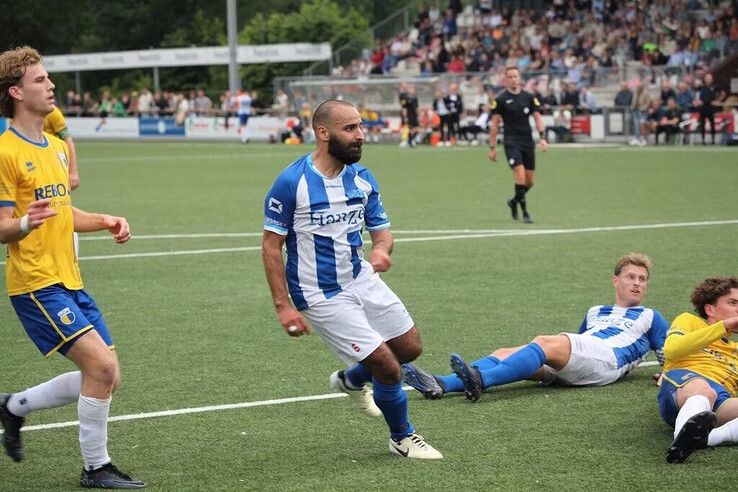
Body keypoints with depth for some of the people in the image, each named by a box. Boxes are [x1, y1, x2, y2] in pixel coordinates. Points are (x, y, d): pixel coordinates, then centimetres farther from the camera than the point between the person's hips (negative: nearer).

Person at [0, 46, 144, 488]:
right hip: (36, 283, -8)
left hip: (70, 281, 9)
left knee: (106, 377, 6)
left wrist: (105, 221, 9)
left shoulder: (57, 147, 14)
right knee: (101, 363, -17)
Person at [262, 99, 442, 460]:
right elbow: (271, 245, -13)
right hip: (321, 295, -7)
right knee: (388, 368, -8)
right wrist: (283, 306, -17)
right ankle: (402, 438, 18)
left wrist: (381, 249, -19)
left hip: (361, 279, 7)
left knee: (410, 347, 13)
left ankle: (352, 380, 41)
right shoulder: (291, 183, -18)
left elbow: (381, 230, 6)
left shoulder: (363, 179, 0)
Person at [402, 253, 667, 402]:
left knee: (545, 342, -32)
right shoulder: (595, 313, 38)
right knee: (505, 353, -17)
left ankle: (481, 379, -53)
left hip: (609, 357, -6)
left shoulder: (649, 317, 25)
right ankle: (440, 385, -38)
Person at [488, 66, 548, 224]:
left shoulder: (529, 97, 9)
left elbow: (537, 117, 8)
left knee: (530, 181, 6)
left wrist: (543, 137, -6)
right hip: (511, 142, -4)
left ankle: (514, 201, 33)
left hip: (528, 142, 4)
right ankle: (525, 213, -12)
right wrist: (492, 147, 0)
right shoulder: (501, 100, 0)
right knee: (520, 176, -19)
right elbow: (494, 125, 2)